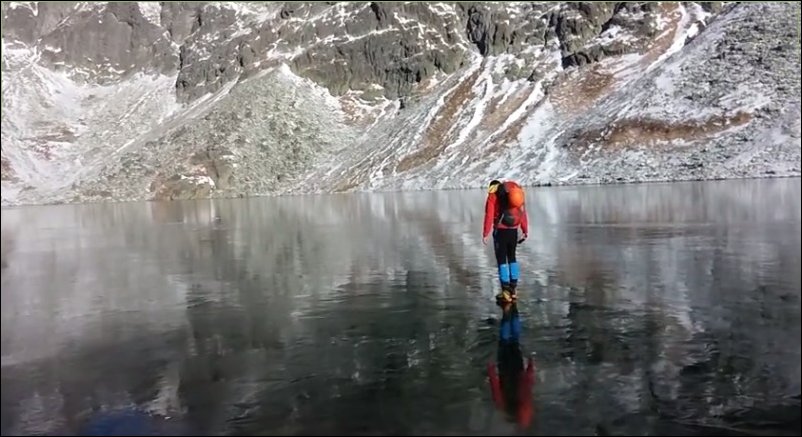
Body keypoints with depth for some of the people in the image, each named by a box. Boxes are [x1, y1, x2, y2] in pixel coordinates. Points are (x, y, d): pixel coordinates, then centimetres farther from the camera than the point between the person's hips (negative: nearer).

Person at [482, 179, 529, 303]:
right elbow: (523, 213, 9)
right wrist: (525, 230, 14)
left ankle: (506, 291, -1)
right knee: (512, 258, 17)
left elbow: (489, 216, -10)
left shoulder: (493, 195, -3)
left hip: (500, 230, -5)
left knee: (501, 260, 1)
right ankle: (513, 289, 18)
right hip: (513, 230, 5)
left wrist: (485, 234, -8)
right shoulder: (516, 193, 12)